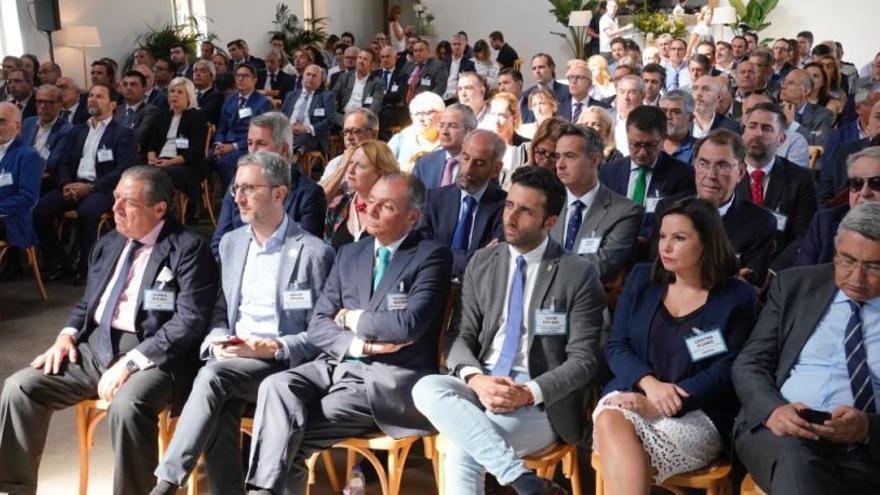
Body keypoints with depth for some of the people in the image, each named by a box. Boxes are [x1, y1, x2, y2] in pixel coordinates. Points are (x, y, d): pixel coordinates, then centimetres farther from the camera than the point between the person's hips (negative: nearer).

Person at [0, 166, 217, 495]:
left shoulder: (188, 249, -9)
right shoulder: (107, 245, 15)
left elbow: (190, 321, -17)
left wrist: (130, 363, -22)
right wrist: (67, 336, 2)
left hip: (153, 354, -7)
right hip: (96, 347, 7)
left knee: (127, 405, -36)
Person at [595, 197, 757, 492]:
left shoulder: (737, 297, 1)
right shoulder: (641, 279, 11)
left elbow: (725, 371, -6)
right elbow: (615, 346, 7)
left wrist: (660, 405, -18)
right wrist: (650, 384, -14)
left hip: (697, 414, -3)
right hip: (634, 395, 4)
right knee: (609, 420, -33)